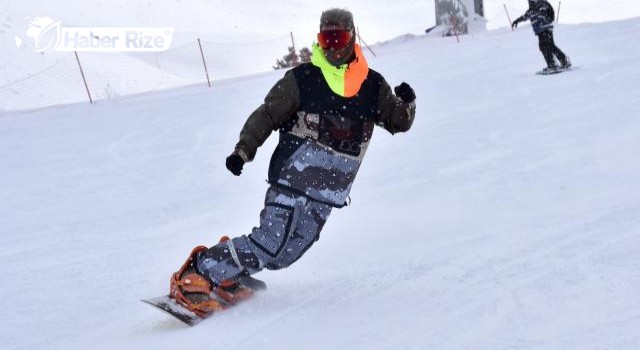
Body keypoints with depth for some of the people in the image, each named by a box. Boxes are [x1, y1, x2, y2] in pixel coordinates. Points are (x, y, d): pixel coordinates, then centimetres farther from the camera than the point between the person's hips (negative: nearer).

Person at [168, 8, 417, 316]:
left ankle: (226, 272, 21)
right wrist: (243, 150, -12)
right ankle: (200, 271, -2)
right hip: (292, 178, -4)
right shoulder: (303, 79, -3)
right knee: (270, 243, -15)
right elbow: (267, 115, -1)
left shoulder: (372, 86, 7)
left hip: (329, 192, 4)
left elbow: (398, 122, 13)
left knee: (283, 256, 0)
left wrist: (406, 104, -8)